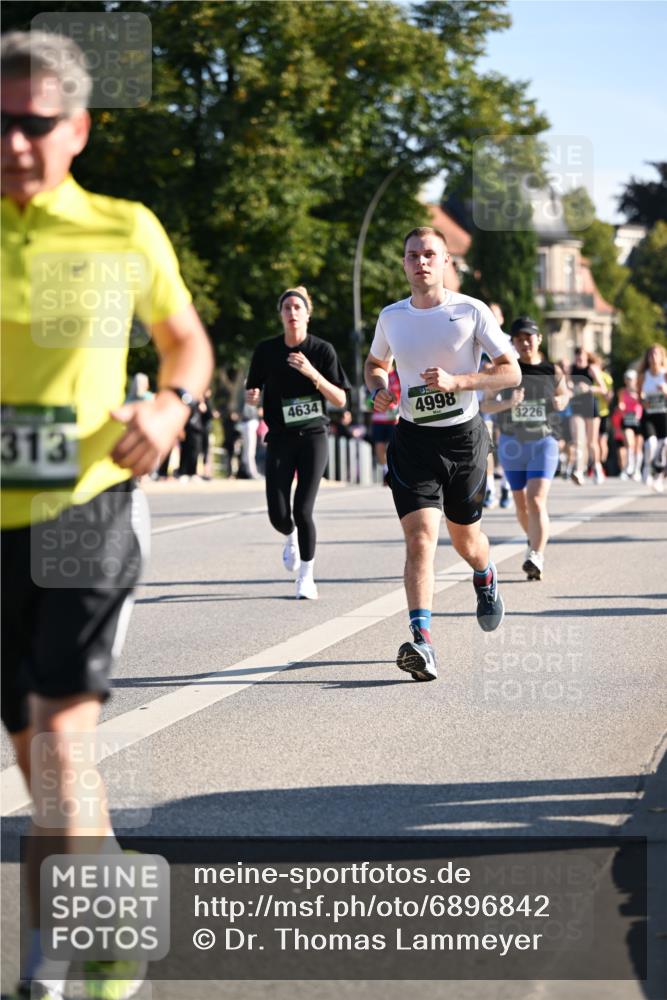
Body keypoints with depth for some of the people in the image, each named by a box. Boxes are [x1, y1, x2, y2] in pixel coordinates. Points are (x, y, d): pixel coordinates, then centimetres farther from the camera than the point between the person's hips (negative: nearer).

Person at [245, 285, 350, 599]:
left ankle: (306, 575, 8)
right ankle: (291, 538, 34)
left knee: (302, 511, -12)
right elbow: (252, 393, 11)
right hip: (280, 440, 2)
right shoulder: (266, 350, 2)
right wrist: (252, 397, -13)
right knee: (278, 515, -4)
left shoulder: (322, 350, -3)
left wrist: (313, 374, -18)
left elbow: (340, 400, -5)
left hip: (313, 436, -2)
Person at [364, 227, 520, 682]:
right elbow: (376, 363, 23)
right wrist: (379, 388, 0)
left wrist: (457, 380, -19)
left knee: (465, 537, 16)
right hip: (413, 440, 1)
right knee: (420, 539, -16)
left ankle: (487, 579, 53)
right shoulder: (391, 317, 4)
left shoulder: (471, 312, -6)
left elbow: (512, 372, -6)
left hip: (464, 437, -1)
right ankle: (422, 643, -25)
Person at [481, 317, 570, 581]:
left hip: (544, 443, -2)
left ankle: (537, 558, -23)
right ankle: (534, 540, 41)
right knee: (521, 505, 14)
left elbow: (565, 394, 18)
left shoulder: (553, 373, 1)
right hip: (512, 444, 2)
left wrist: (561, 402, -6)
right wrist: (508, 403, -21)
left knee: (536, 501, -17)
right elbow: (486, 405, -2)